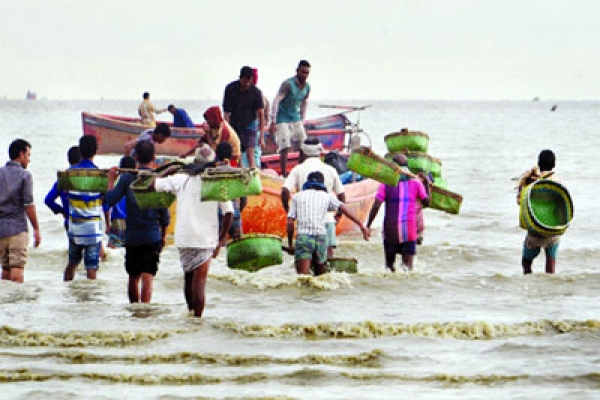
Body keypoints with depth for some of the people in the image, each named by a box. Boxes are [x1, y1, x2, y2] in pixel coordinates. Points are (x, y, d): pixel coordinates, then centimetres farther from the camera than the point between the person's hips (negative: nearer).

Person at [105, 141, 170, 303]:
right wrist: (163, 235, 13)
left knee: (133, 278, 17)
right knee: (147, 278, -5)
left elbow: (111, 200, -9)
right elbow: (164, 214, -1)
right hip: (152, 236, -1)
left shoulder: (126, 178, -4)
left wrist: (111, 180, 6)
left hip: (131, 236, 1)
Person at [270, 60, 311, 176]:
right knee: (285, 147, -13)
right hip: (283, 120, -7)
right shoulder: (288, 84, -17)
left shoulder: (307, 87, 5)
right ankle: (284, 173, -7)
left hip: (296, 120, 7)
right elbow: (276, 101, -18)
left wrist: (302, 122, 19)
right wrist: (273, 122, -22)